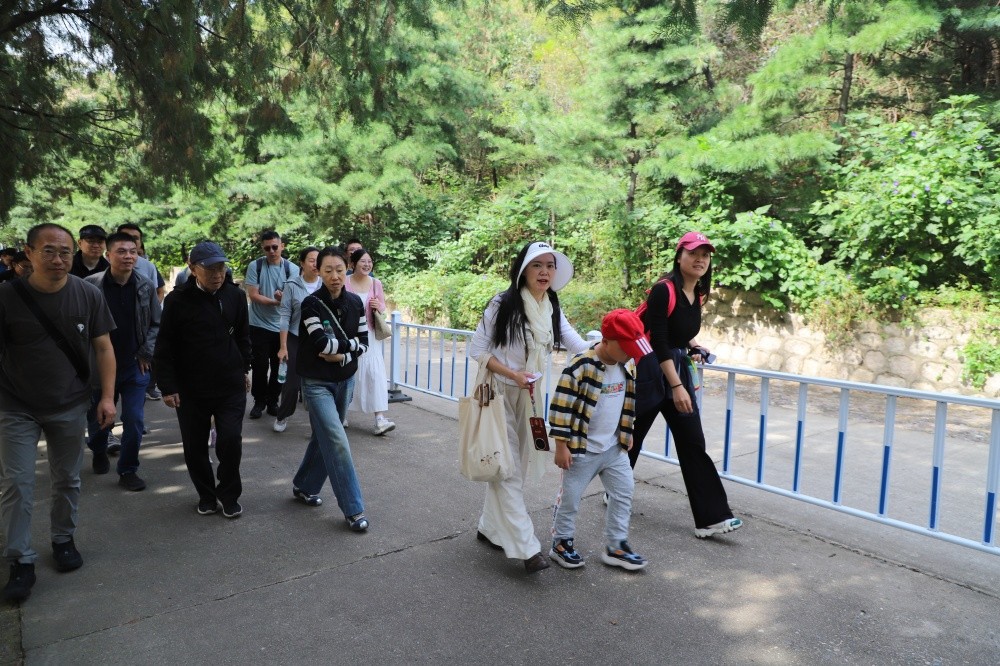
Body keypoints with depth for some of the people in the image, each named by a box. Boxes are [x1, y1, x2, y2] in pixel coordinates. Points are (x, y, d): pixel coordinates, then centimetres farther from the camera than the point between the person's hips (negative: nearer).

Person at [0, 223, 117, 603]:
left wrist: (107, 396, -7)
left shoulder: (87, 295, -7)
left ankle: (63, 540, 33)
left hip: (70, 408, 2)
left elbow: (103, 348, -1)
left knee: (67, 481, 13)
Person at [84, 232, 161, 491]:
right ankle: (99, 453, 46)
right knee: (97, 418, 15)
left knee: (134, 420, -2)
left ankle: (128, 470, 15)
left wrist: (146, 353, -3)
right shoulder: (91, 285, -10)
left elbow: (156, 324, 5)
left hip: (135, 366, 1)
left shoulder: (146, 287, -3)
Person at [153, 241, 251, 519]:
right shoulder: (178, 300, -9)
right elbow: (164, 347, -5)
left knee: (230, 441, -5)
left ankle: (229, 495, 18)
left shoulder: (235, 296, -2)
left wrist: (244, 369, 15)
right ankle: (206, 495, 31)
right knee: (195, 446, 10)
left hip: (231, 385, 1)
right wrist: (168, 386, -7)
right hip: (191, 388, 0)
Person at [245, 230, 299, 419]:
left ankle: (273, 401, 23)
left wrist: (284, 297, -29)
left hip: (283, 327, 2)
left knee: (279, 367, 9)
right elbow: (253, 295, -10)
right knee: (260, 366, 4)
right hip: (259, 326, -2)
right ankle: (259, 402, 19)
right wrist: (278, 301, -16)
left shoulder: (292, 269, -1)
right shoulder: (255, 266, -4)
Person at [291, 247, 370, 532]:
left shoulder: (355, 303, 0)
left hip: (345, 380, 5)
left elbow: (364, 343, 2)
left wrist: (342, 356, -15)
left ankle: (304, 487, 38)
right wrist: (351, 343, -11)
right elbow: (322, 343, -25)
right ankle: (353, 509, -2)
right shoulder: (311, 304, -14)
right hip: (317, 383, -5)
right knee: (337, 442, -9)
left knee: (324, 437, 16)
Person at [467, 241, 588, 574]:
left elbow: (580, 346, -2)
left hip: (530, 396, 6)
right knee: (507, 469, -5)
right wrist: (512, 374, -20)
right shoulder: (503, 304, -15)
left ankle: (491, 528, 29)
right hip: (499, 394, -6)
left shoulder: (552, 310, 3)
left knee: (513, 467, 13)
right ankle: (526, 547, -3)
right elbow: (477, 350, -13)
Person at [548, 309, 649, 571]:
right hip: (582, 449, -7)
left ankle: (616, 546, 23)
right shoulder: (580, 367, -22)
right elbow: (561, 407, -20)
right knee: (570, 497, 7)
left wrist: (627, 435, 19)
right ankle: (561, 543, 26)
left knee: (624, 493, 10)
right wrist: (561, 445, -18)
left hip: (614, 447, 7)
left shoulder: (624, 368, 1)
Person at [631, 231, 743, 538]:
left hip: (679, 371, 7)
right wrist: (676, 386, -24)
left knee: (693, 444, 2)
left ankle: (710, 518, 3)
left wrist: (693, 346, 8)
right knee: (632, 436, 10)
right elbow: (657, 342, -22)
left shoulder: (697, 294, 6)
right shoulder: (663, 290, -18)